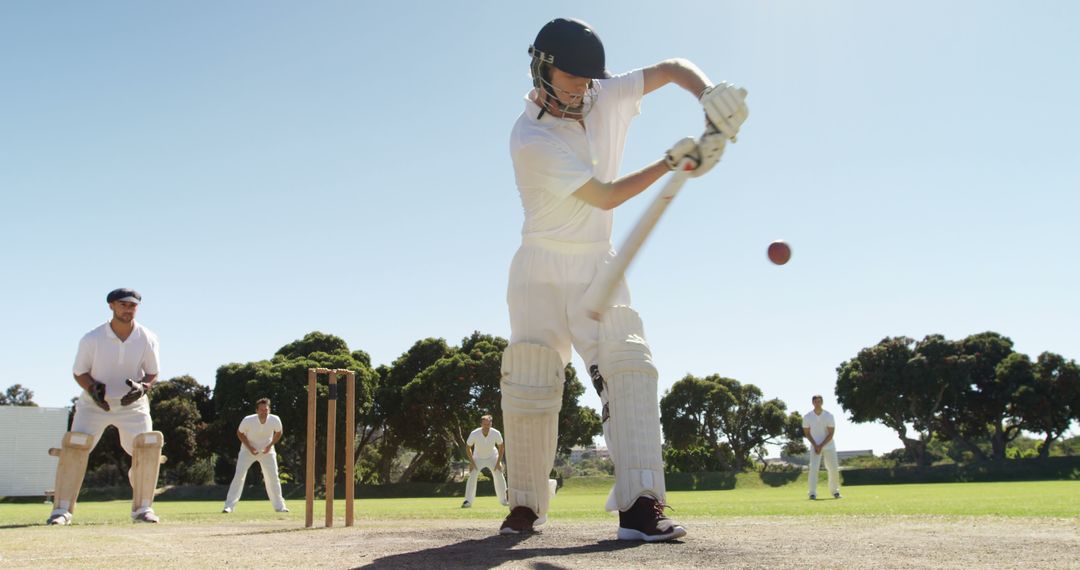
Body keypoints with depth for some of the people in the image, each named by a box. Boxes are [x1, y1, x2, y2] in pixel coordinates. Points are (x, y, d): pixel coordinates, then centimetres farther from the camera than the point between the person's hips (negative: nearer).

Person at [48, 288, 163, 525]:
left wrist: (142, 387, -22)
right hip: (94, 404, -1)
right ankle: (62, 509, -5)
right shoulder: (91, 339, -14)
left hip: (132, 405, 1)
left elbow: (152, 372, 0)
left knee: (147, 447, -14)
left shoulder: (148, 339, -10)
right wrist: (92, 388, -24)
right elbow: (79, 372, -4)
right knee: (74, 447, -16)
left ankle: (142, 508, 1)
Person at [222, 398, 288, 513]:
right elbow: (239, 433, -8)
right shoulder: (248, 420, -27)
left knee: (273, 478, 2)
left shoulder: (275, 420, -22)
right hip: (248, 450, -2)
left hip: (267, 451, 2)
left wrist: (270, 445, -14)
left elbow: (278, 433, -1)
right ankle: (229, 506, -4)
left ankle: (279, 506, 13)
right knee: (239, 476, -10)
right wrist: (249, 447, -17)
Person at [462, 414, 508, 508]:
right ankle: (468, 501, -10)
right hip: (478, 457, -1)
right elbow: (468, 447, -13)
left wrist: (498, 462, -12)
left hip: (492, 457, 1)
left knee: (499, 476, -3)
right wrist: (471, 462, -17)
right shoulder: (474, 434, -30)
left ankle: (503, 500, 11)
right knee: (472, 477, -15)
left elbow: (501, 447, -10)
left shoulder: (496, 433, -27)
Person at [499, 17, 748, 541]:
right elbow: (605, 196, -20)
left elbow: (672, 68, 4)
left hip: (599, 267, 4)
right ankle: (525, 505, 8)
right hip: (543, 268, -4)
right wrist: (671, 162, -24)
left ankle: (640, 505, -21)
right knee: (531, 382, -10)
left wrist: (711, 95, -17)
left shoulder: (606, 99, -1)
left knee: (629, 366, -16)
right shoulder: (529, 139, -18)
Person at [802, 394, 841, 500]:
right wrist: (815, 445, -8)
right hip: (814, 445, 0)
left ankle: (835, 491, 20)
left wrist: (821, 446, -15)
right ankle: (812, 493, -15)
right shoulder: (807, 417, -6)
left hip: (828, 445, 0)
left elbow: (831, 434, -9)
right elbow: (807, 433, 2)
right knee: (813, 468, -14)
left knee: (834, 468, 1)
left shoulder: (829, 416, -9)